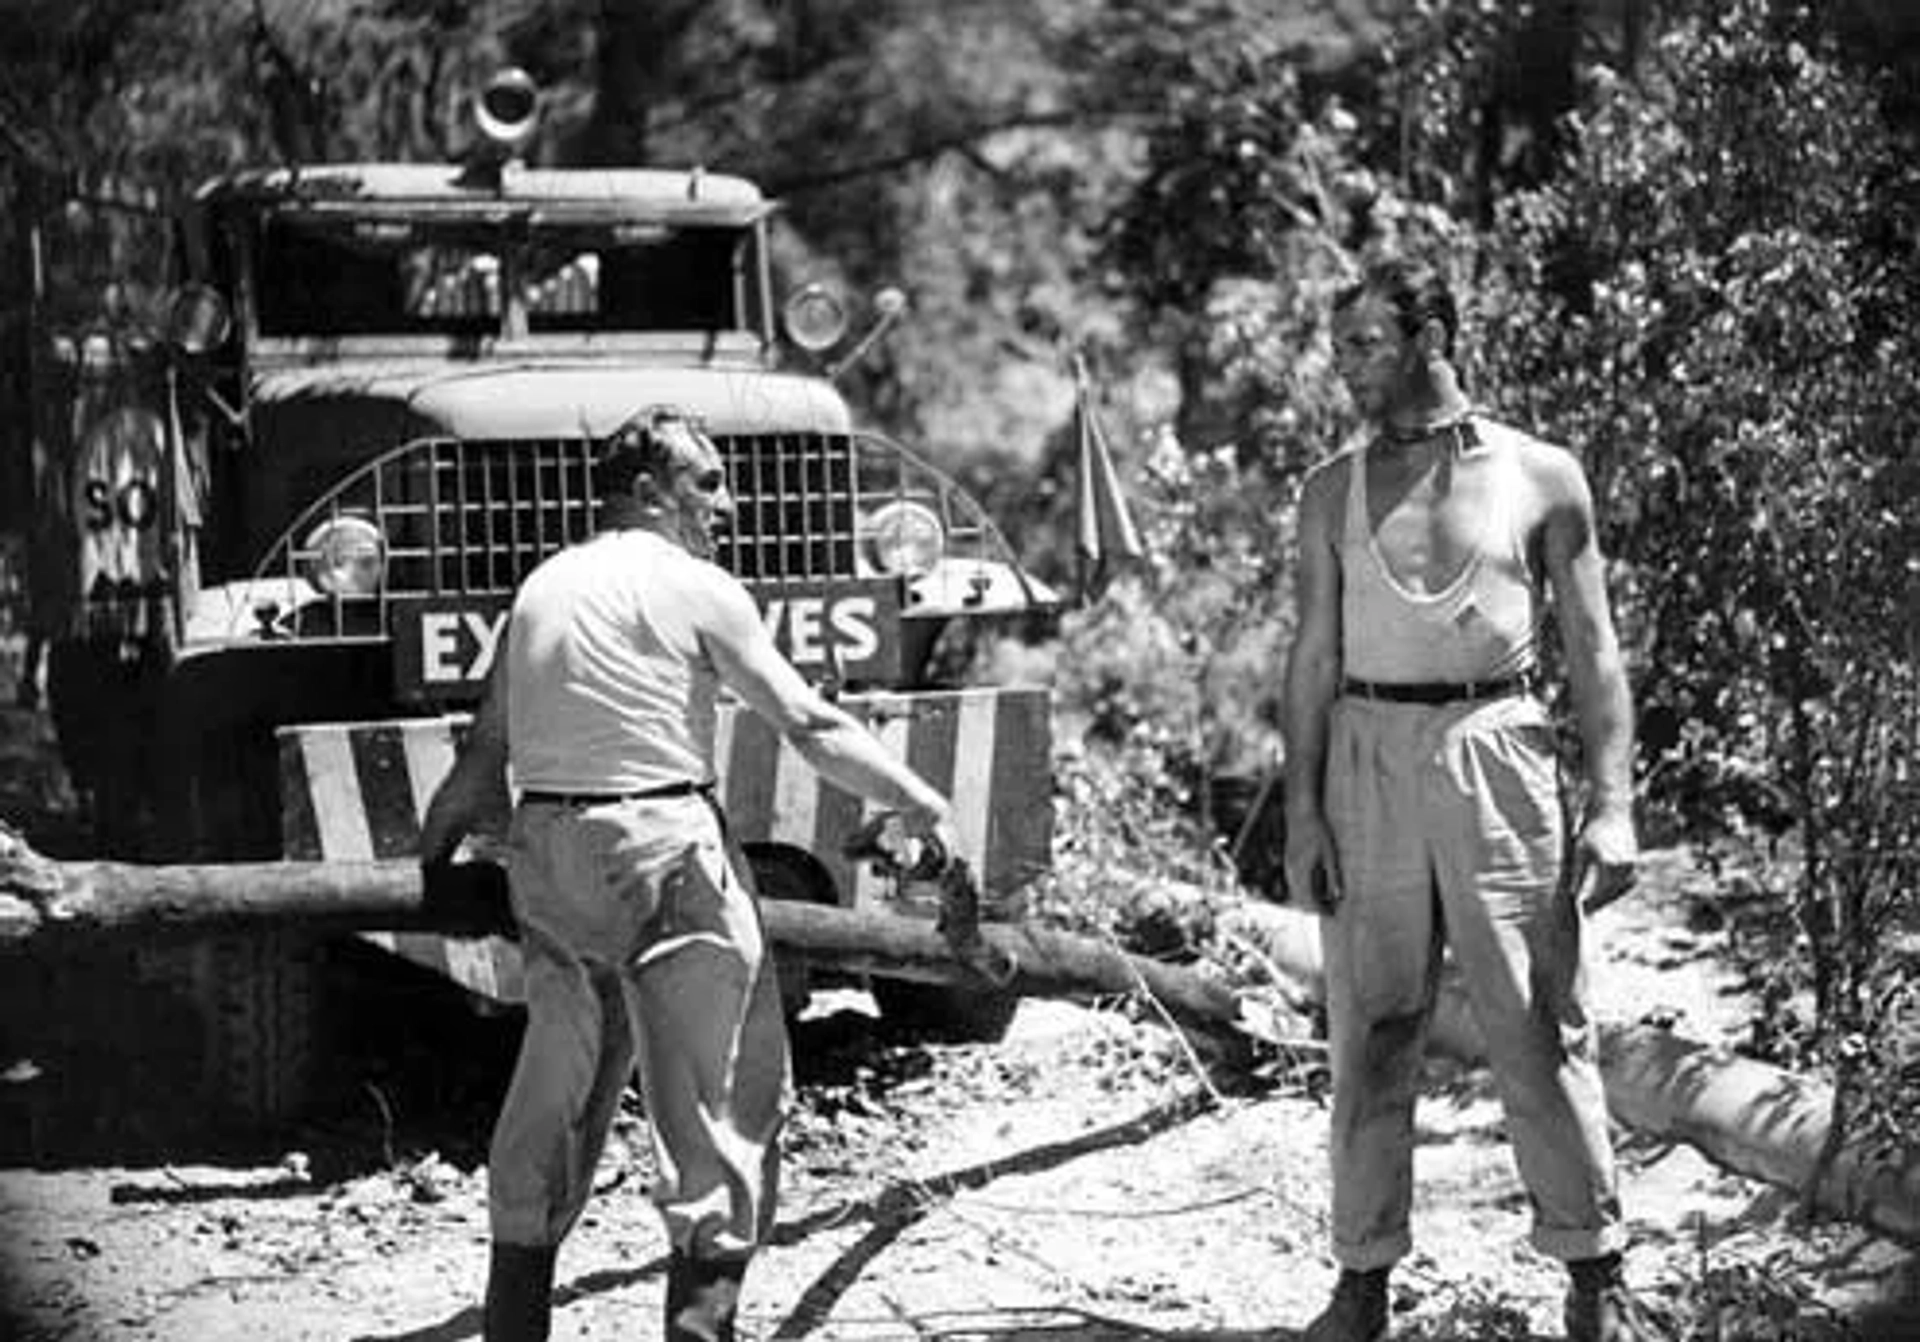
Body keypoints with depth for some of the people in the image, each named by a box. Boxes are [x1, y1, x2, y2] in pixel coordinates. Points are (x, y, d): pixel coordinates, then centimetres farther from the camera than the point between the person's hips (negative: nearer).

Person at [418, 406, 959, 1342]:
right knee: (718, 1086, -1)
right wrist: (918, 801, -1)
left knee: (557, 1081, 15)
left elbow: (484, 754, 13)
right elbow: (809, 725, -6)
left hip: (545, 848, 7)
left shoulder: (543, 588, 14)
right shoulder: (695, 589, -4)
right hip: (663, 847, -6)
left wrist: (432, 853, 23)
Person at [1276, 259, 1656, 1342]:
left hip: (1498, 755, -2)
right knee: (1371, 1031, 4)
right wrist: (1303, 813, 1)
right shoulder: (1334, 492, 10)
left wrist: (1613, 805, -3)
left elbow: (1593, 651, 5)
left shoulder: (1542, 477, 4)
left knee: (1540, 1028, -2)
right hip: (1369, 758, 2)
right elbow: (1316, 657, 10)